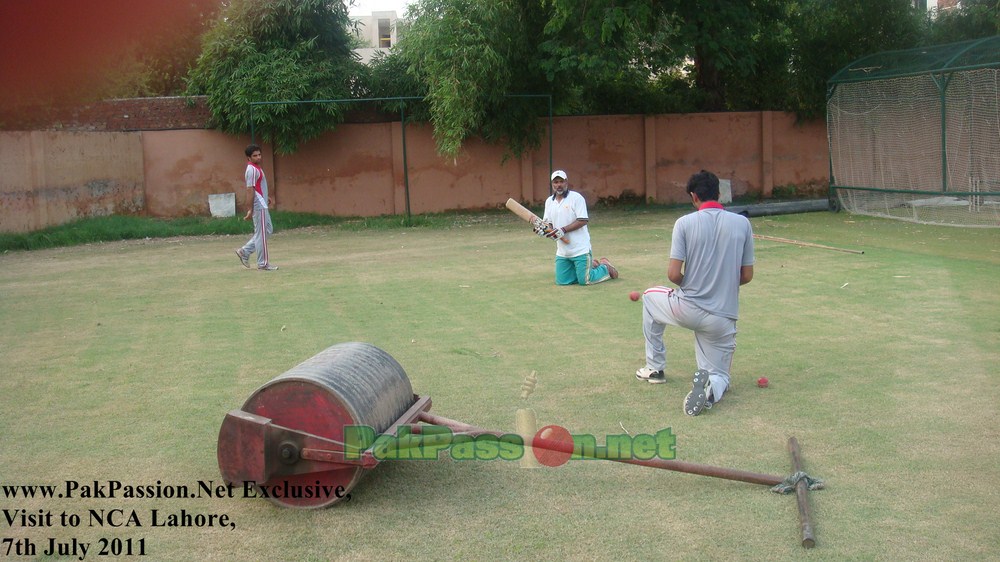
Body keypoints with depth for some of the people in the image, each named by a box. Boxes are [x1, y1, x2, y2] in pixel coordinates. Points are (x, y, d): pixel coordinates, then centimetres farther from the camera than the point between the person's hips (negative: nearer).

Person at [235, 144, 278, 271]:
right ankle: (263, 264, 4)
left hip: (262, 205, 10)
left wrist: (266, 197, 21)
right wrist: (250, 210, -23)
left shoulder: (257, 168, 14)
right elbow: (250, 190, -20)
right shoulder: (252, 170, -16)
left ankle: (244, 251, 17)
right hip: (258, 206, -10)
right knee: (262, 234, -4)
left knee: (268, 230, 16)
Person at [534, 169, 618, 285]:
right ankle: (590, 266, 27)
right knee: (561, 281, 7)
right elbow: (548, 223, 10)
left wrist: (563, 230, -23)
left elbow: (583, 221, -16)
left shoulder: (576, 198, -10)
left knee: (584, 280, -9)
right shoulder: (549, 201, 10)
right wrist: (542, 227, -14)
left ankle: (605, 267, 21)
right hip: (562, 252, 7)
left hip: (580, 249, -7)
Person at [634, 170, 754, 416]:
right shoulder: (742, 223, 0)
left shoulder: (685, 223, -8)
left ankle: (655, 367, 33)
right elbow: (747, 276, 5)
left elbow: (673, 274, -11)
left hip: (688, 310, -2)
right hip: (724, 318, 2)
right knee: (720, 377, 20)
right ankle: (712, 385, -19)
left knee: (650, 297, 31)